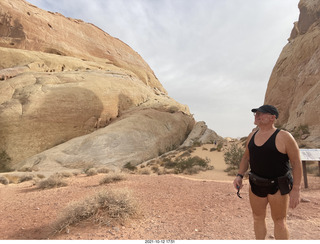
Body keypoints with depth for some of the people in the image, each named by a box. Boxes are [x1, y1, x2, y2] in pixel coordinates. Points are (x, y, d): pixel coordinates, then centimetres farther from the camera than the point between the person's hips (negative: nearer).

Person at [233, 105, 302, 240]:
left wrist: (296, 189, -16)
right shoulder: (252, 136, 2)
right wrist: (239, 176, -2)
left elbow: (297, 162, -13)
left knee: (279, 221, 9)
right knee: (258, 217, 17)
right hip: (256, 185, 5)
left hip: (278, 186, -5)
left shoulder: (284, 137, -15)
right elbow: (246, 157, 10)